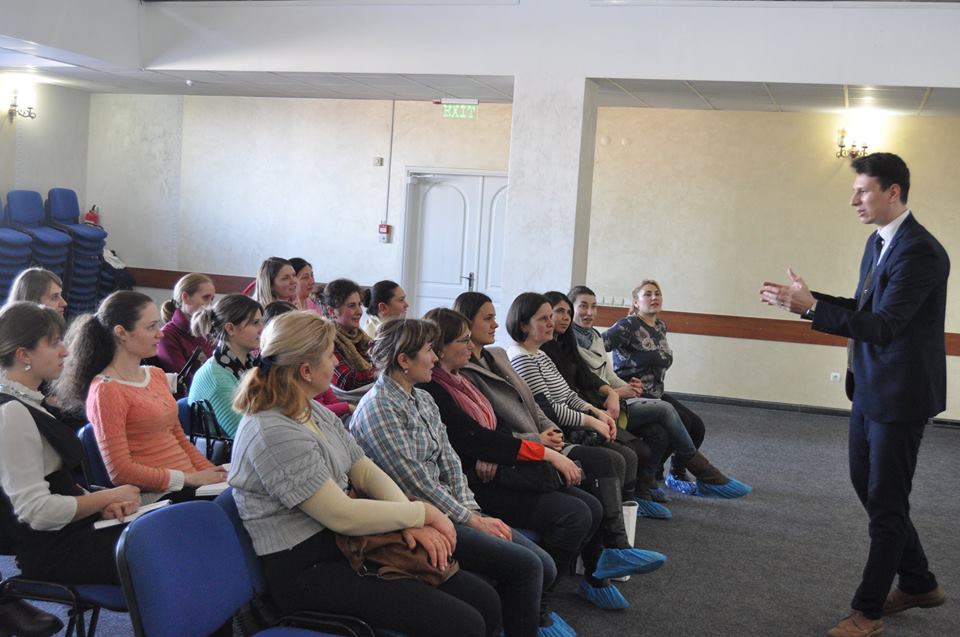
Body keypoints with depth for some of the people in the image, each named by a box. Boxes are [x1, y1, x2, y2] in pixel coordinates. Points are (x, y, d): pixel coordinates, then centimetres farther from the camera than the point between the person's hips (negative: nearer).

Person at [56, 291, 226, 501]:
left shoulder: (157, 375, 18)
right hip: (154, 496, -8)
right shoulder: (105, 390, -7)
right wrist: (189, 479, -13)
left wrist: (211, 471, 6)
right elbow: (119, 471, -12)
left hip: (191, 482, 8)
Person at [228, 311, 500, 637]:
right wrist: (422, 513, -12)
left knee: (485, 600, -1)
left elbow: (366, 471, 7)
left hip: (347, 547, 9)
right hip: (306, 573, -9)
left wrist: (412, 522, -11)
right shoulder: (271, 433, -20)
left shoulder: (315, 412, 10)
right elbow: (340, 514, -22)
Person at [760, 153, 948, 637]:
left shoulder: (920, 252, -22)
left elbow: (882, 326, -27)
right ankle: (919, 583, 35)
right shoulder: (878, 241, 8)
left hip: (900, 394, -10)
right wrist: (809, 300, 2)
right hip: (870, 385, 10)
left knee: (885, 500, 2)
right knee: (866, 483, 18)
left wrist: (811, 307, -31)